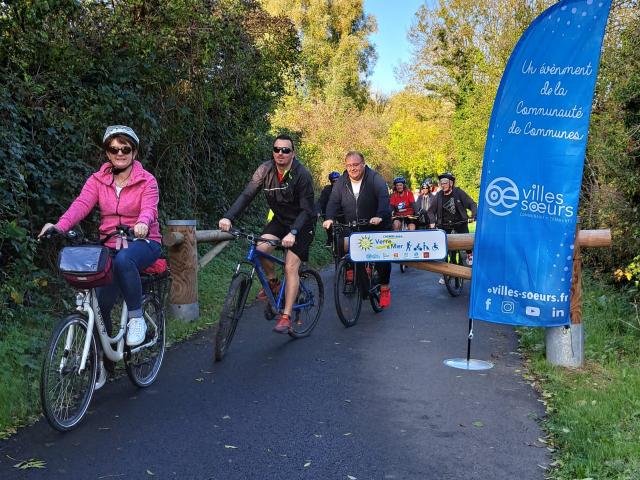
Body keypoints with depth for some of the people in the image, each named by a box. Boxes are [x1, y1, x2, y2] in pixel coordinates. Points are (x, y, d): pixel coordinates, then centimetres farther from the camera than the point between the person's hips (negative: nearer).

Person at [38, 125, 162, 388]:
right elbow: (81, 204, -12)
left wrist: (143, 223, -46)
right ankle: (100, 363, 17)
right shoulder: (98, 180, 4)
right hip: (110, 245, 4)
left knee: (123, 259, -39)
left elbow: (149, 208, -22)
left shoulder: (146, 181, -4)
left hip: (143, 242, -3)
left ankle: (136, 317, -19)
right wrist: (59, 226, -32)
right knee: (100, 304, -3)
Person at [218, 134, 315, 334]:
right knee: (260, 249, -21)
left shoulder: (302, 175, -22)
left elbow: (306, 210, -23)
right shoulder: (266, 170, -10)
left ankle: (286, 317, -9)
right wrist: (228, 217, -32)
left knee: (291, 267, -15)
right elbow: (247, 195, -17)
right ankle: (273, 283, 8)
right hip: (279, 220, 4)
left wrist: (292, 233, -38)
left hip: (301, 224, -4)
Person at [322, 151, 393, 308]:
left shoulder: (375, 178, -13)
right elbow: (333, 201, -6)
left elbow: (383, 198, -27)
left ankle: (384, 289, 9)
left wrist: (380, 216, -44)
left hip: (378, 227, -3)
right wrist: (329, 218, -25)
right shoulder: (341, 182, 0)